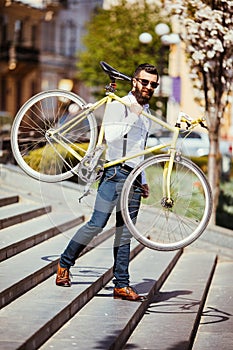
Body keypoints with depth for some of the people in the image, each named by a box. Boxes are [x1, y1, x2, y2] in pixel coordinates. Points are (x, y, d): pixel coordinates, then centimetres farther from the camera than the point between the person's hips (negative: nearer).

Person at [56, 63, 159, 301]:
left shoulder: (146, 113, 21)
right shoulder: (117, 106, -3)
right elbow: (111, 137, -18)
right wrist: (132, 116, -21)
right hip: (115, 174, -7)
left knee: (125, 233, 5)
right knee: (97, 224, -10)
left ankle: (121, 285, 5)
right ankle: (64, 264, 7)